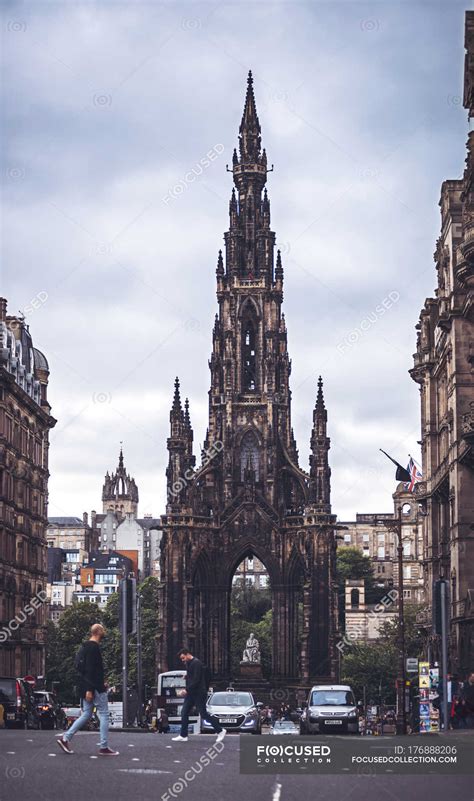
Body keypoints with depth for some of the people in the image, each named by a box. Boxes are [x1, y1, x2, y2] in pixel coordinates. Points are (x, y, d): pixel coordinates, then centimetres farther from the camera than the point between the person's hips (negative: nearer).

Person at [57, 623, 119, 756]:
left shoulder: (86, 647, 17)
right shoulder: (94, 647, -15)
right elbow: (90, 670, -22)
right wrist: (89, 689, -25)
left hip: (87, 687, 10)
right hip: (94, 688, -10)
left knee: (86, 715, 12)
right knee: (104, 715, -3)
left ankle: (65, 738, 6)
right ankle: (104, 747, -3)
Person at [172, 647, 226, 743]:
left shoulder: (196, 663, -15)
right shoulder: (189, 664, 15)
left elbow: (196, 680, -22)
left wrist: (187, 690, -23)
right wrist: (187, 676, 4)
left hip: (199, 693, -10)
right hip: (191, 693, 10)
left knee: (203, 714, -5)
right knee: (184, 712, 4)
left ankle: (220, 731, 6)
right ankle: (183, 736, 7)